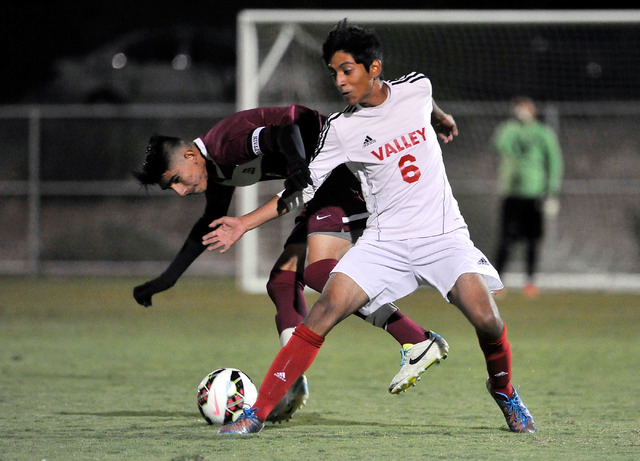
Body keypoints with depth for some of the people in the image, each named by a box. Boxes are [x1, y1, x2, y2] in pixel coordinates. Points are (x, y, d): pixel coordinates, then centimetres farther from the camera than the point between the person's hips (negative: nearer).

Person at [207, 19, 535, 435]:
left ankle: (504, 391, 15)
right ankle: (257, 413, -15)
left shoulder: (416, 88, -2)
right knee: (325, 310, -19)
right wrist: (245, 224, -9)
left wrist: (443, 121, 46)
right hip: (385, 241, -1)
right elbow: (303, 189, -1)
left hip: (444, 236, 1)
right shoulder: (341, 129, -6)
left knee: (487, 320, -18)